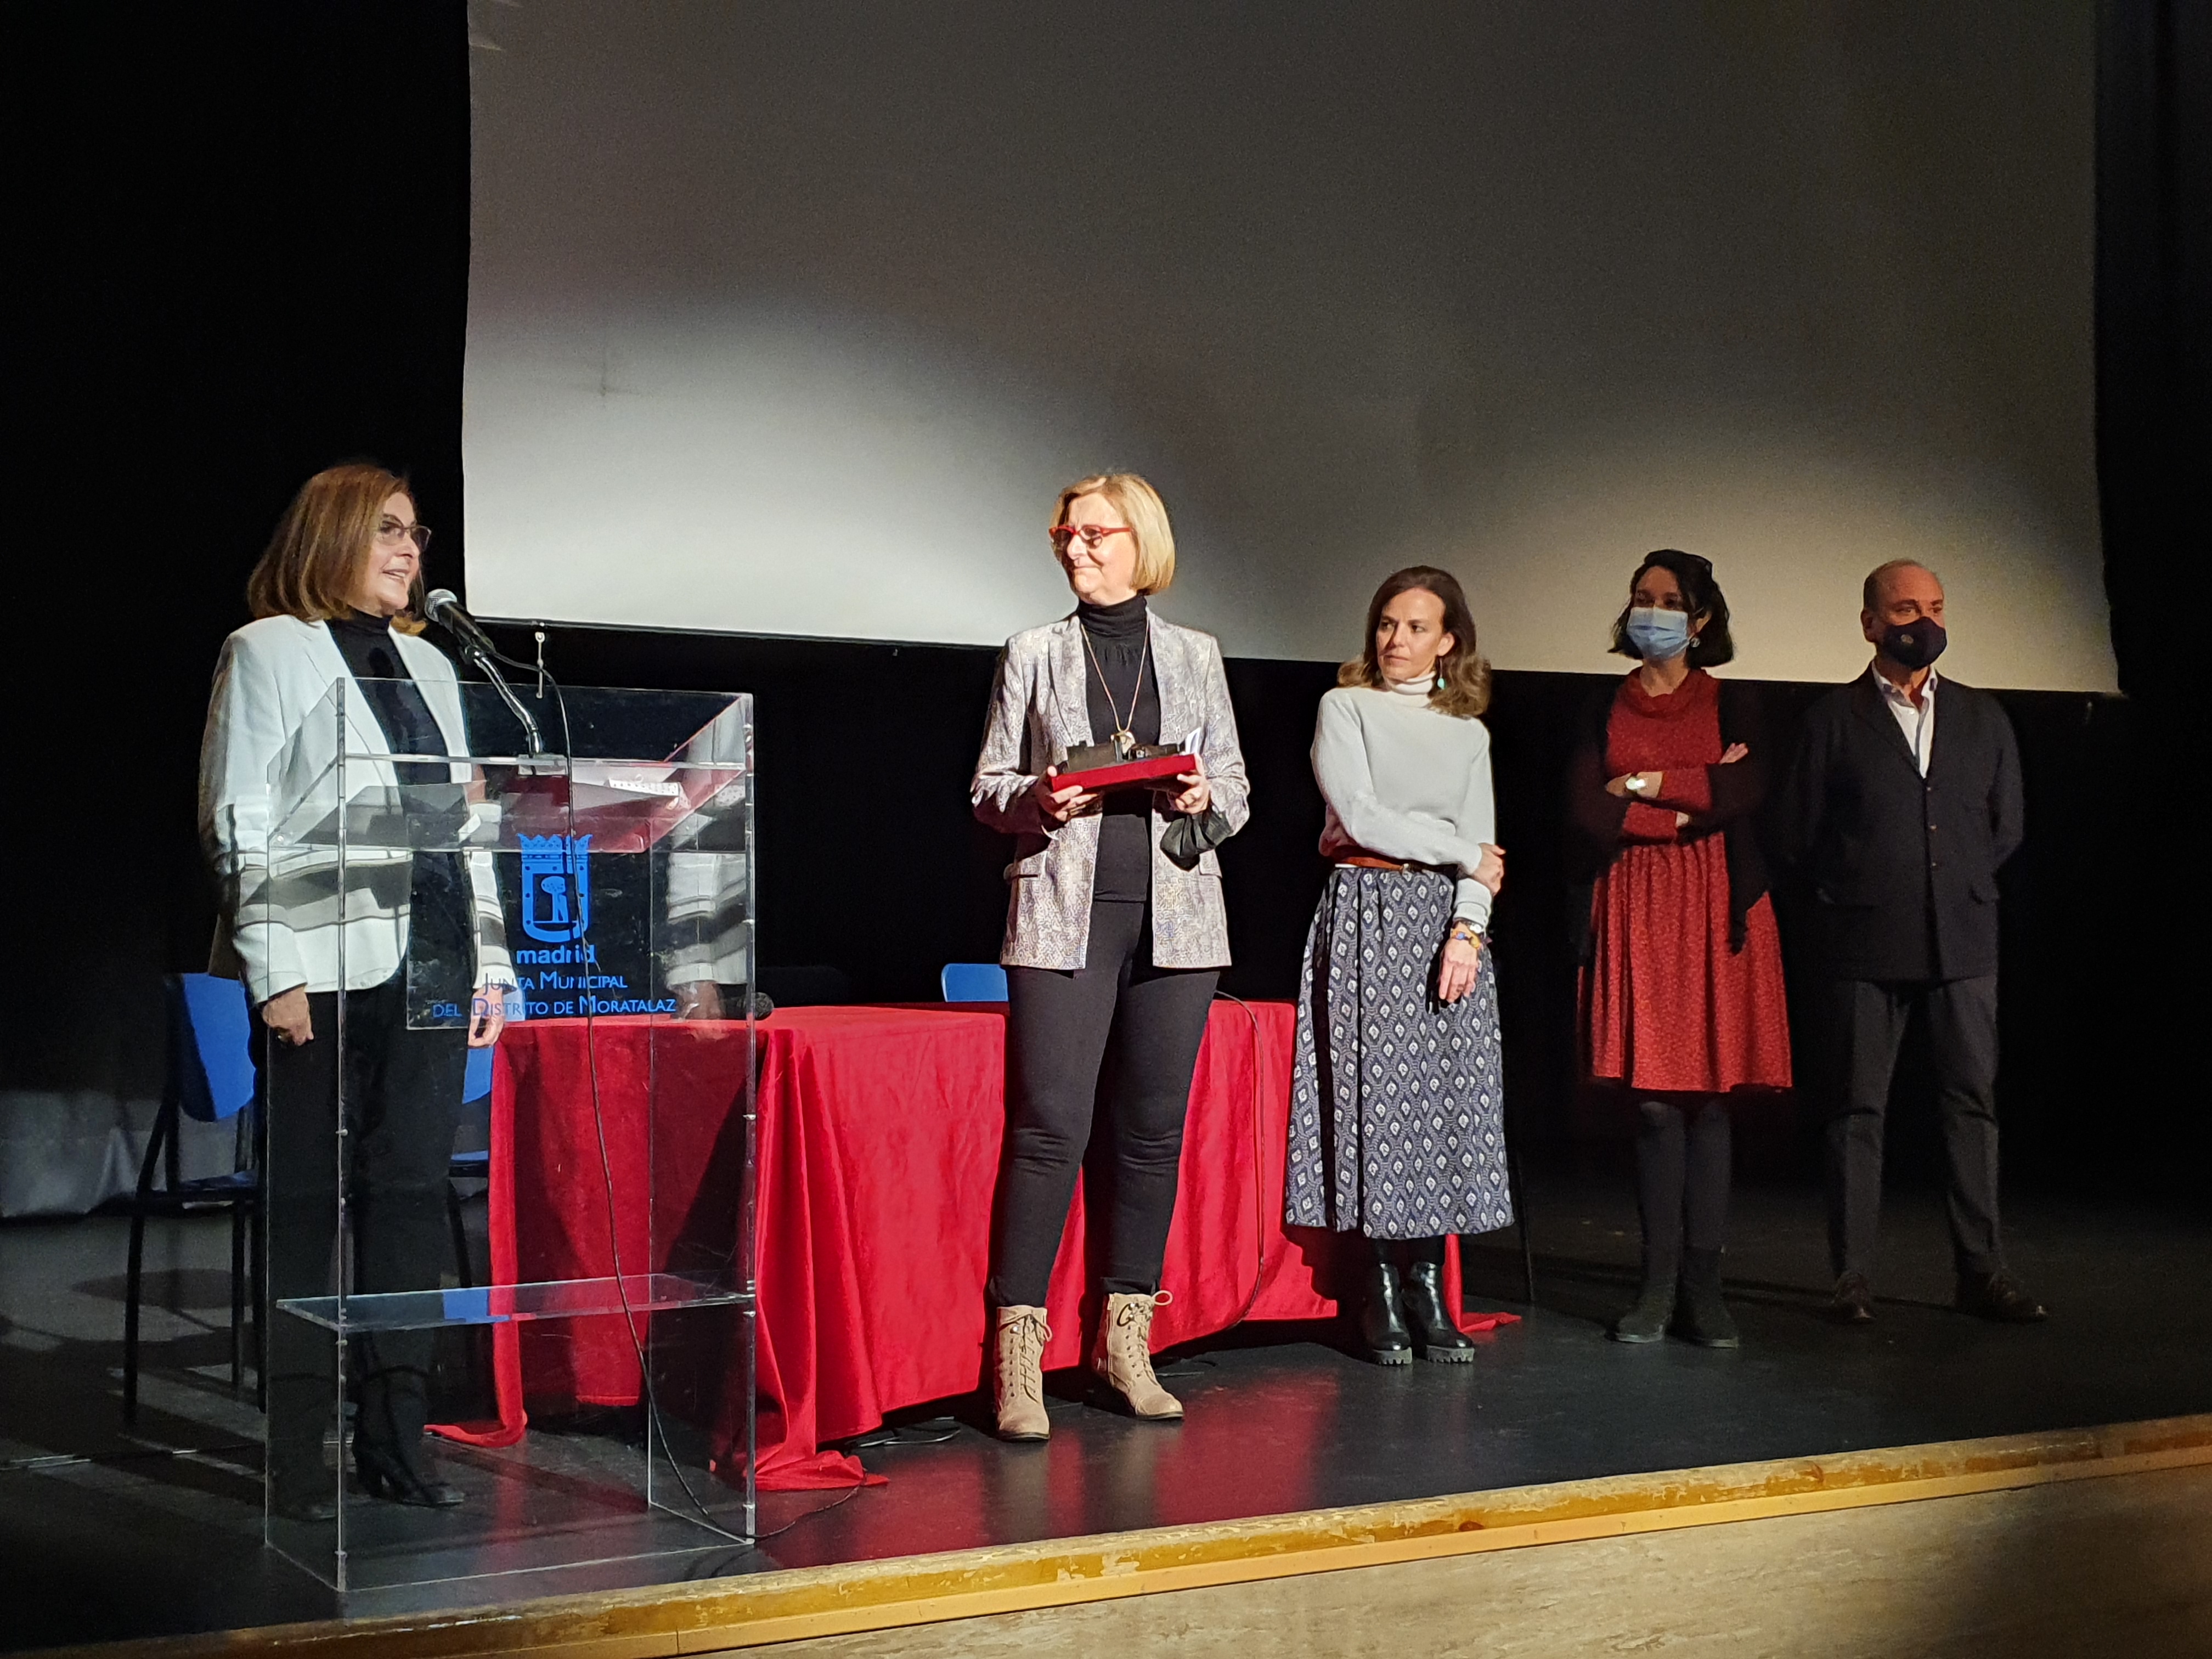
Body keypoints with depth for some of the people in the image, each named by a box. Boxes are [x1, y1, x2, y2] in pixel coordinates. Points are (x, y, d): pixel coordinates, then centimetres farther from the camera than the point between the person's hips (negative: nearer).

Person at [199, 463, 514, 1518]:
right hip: (325, 971, -5)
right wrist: (276, 971, -12)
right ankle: (296, 1454, 6)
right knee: (305, 1206, -1)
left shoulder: (429, 665, 20)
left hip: (428, 967, 5)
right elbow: (240, 824, -4)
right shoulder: (269, 651, 3)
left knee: (412, 1197, 5)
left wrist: (488, 964, 11)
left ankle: (396, 1438, 11)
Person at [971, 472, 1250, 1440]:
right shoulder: (1033, 654, 8)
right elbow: (988, 790, 9)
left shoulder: (1195, 658, 12)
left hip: (1174, 915, 2)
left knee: (1153, 1131, 5)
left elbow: (1236, 791, 14)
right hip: (1064, 914, -2)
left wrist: (1204, 801, -8)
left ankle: (1127, 1340, 15)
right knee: (1049, 1126, -8)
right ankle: (1019, 1351, -3)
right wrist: (1039, 800, -11)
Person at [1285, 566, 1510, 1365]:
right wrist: (1459, 851, -2)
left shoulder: (1468, 733, 15)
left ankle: (1429, 1285, 2)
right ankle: (1381, 1290, -1)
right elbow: (1359, 815, -6)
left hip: (1446, 919, 3)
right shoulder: (1344, 708, 6)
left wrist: (1466, 930, -9)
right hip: (1366, 911, -3)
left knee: (1447, 1093, -3)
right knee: (1375, 1088, -7)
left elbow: (1483, 844, 7)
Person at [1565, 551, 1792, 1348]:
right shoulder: (1604, 710, 11)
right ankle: (1658, 1287, 2)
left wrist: (1647, 785, -7)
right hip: (1633, 906, 1)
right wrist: (1695, 801, -5)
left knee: (1708, 1095, -4)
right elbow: (1584, 813, -3)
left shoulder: (1733, 704, 9)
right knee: (1653, 1099, -3)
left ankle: (1703, 1288, 0)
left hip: (1714, 906, 0)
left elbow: (1748, 790, -9)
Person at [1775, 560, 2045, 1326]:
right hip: (1863, 946, -2)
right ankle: (1852, 1276, 6)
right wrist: (1857, 887, 5)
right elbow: (1796, 837, 4)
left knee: (1973, 1102, 2)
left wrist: (1962, 884, 9)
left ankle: (1982, 1271, 9)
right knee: (1858, 1109, 0)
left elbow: (2006, 827, 16)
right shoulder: (1834, 719, 4)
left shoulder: (1983, 717, 12)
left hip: (1963, 941, 3)